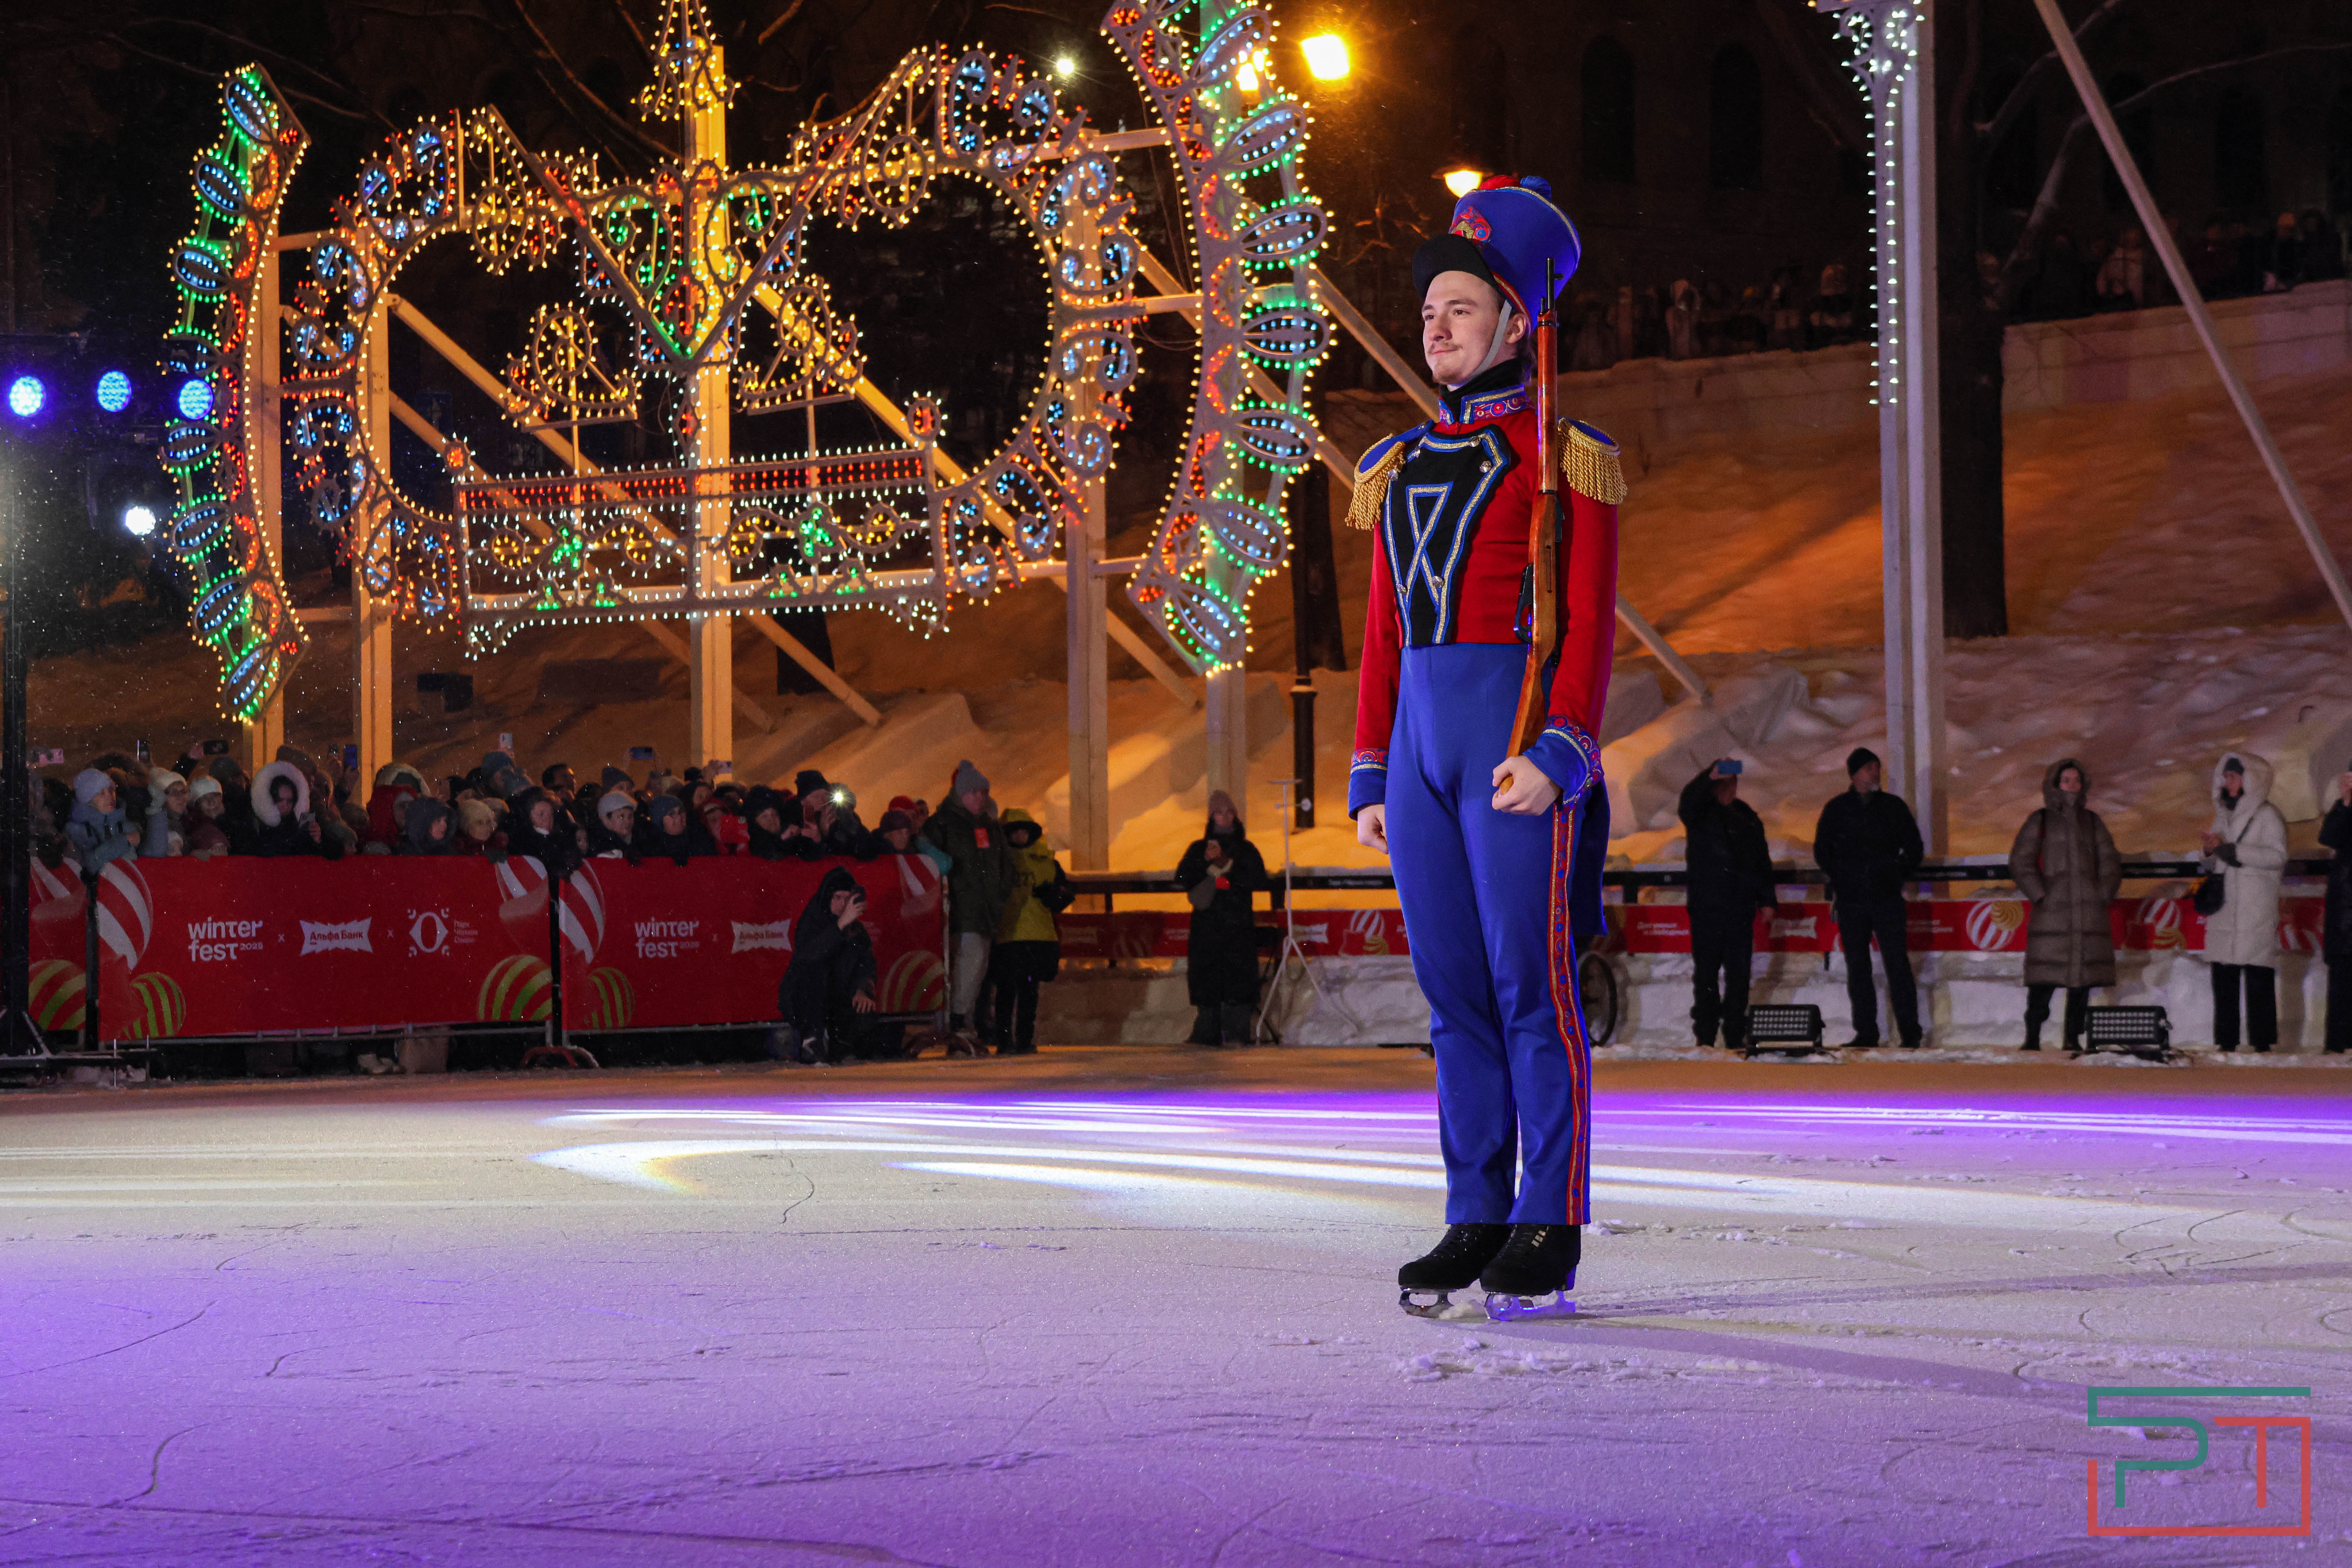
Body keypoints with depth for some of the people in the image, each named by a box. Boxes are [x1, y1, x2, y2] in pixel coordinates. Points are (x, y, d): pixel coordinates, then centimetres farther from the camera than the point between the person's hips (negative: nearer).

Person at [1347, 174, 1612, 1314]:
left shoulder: (1566, 458, -2)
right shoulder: (1400, 467, 17)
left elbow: (1589, 622, -8)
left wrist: (1558, 752, -19)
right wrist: (1370, 776, 13)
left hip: (1520, 745, -6)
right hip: (1421, 741, 6)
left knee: (1532, 986, -5)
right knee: (1453, 992, 7)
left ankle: (1550, 1230, 1)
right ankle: (1476, 1222, 12)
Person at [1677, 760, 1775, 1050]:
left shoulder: (1747, 818, 14)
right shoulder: (1700, 814, 4)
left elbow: (1763, 861, 15)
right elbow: (1689, 799, -20)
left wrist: (1767, 900, 7)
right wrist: (1710, 776, -38)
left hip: (1740, 909, 3)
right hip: (1706, 909, -3)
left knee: (1739, 976, 2)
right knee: (1706, 974, -1)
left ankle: (1736, 1037, 6)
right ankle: (1705, 1037, 2)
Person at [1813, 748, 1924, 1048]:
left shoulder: (1893, 806, 9)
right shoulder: (1837, 809, 10)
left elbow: (1914, 848, 15)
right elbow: (1822, 851, 15)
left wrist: (1898, 875, 6)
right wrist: (1842, 878, 5)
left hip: (1888, 899, -1)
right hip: (1851, 900, 1)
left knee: (1897, 964, -9)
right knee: (1857, 967, 1)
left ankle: (1910, 1032, -9)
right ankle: (1866, 1032, 5)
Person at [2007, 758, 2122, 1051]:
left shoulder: (2092, 822, 16)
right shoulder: (2041, 821, 7)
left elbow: (2110, 863, 18)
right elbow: (2021, 861, 2)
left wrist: (2103, 895, 4)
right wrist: (2039, 895, -7)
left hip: (2088, 911, 3)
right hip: (2052, 912, -3)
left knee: (2083, 977, -1)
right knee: (2043, 979, -9)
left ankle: (2073, 1038, 5)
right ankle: (2032, 1039, -5)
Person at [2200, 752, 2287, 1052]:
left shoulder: (2267, 815, 0)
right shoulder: (2223, 815, 21)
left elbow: (2277, 856, -13)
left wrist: (2229, 850, -15)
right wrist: (2211, 852, 2)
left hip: (2256, 913, -7)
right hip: (2225, 912, 7)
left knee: (2258, 981, -9)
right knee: (2224, 981, 3)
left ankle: (2263, 1044, -8)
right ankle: (2226, 1046, 6)